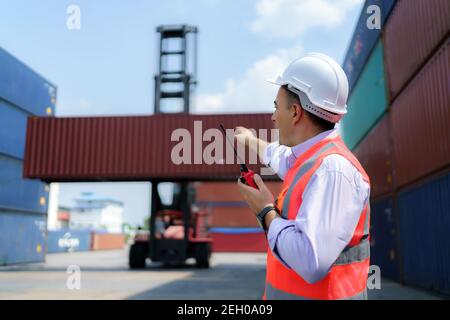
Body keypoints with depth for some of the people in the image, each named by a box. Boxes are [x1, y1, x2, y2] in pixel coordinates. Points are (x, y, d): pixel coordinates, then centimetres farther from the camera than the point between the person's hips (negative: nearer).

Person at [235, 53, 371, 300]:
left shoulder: (333, 168, -25)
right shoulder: (311, 161, 4)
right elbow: (283, 158, 29)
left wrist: (266, 213, -20)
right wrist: (250, 141, 43)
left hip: (321, 292, -8)